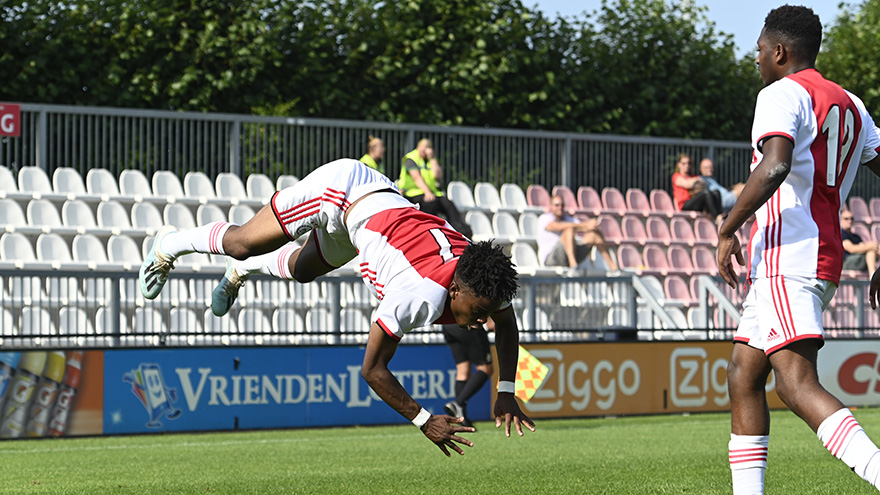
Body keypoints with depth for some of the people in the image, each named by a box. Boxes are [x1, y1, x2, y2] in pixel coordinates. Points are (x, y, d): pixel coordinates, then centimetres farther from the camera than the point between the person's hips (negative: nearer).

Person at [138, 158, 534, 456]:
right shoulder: (420, 295, -41)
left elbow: (506, 325, 2)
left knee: (304, 269, 31)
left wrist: (506, 394, -6)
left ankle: (241, 270, 60)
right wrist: (424, 421, -31)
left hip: (376, 195, 6)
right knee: (244, 244, 13)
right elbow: (372, 370, -32)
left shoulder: (479, 280, -23)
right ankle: (169, 246, 40)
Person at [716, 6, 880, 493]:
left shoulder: (782, 94, -5)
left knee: (798, 383, -20)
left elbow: (776, 165, -23)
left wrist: (727, 231, -16)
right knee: (742, 375, 17)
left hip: (785, 254, -10)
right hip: (826, 258, 10)